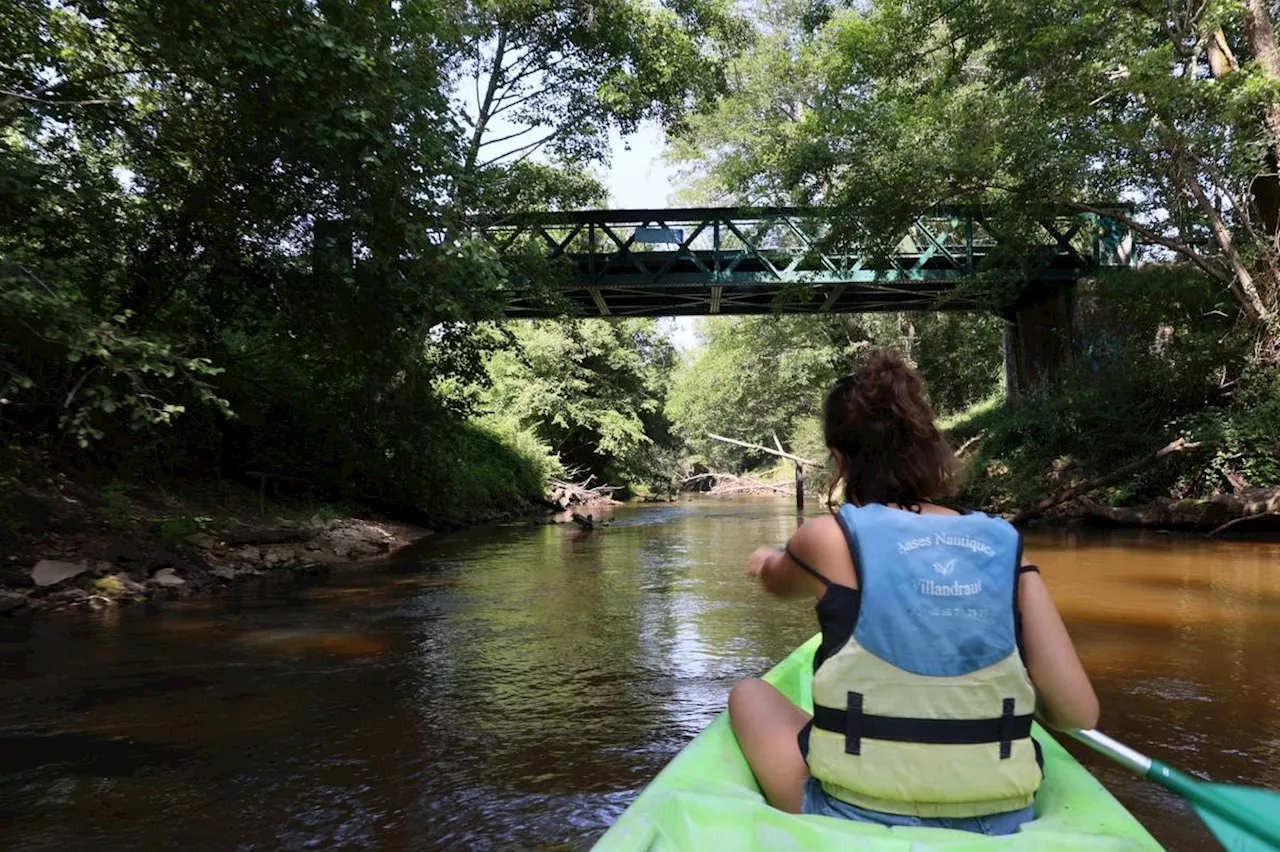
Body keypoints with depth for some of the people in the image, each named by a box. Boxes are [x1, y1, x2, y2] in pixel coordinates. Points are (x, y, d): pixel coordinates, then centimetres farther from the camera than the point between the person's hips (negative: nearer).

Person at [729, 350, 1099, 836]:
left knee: (749, 694, 20)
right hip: (996, 826, 4)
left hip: (857, 823, -3)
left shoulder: (828, 538, -8)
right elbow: (1079, 714, -5)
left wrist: (767, 562, 41)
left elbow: (778, 584, 16)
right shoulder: (1006, 550, -2)